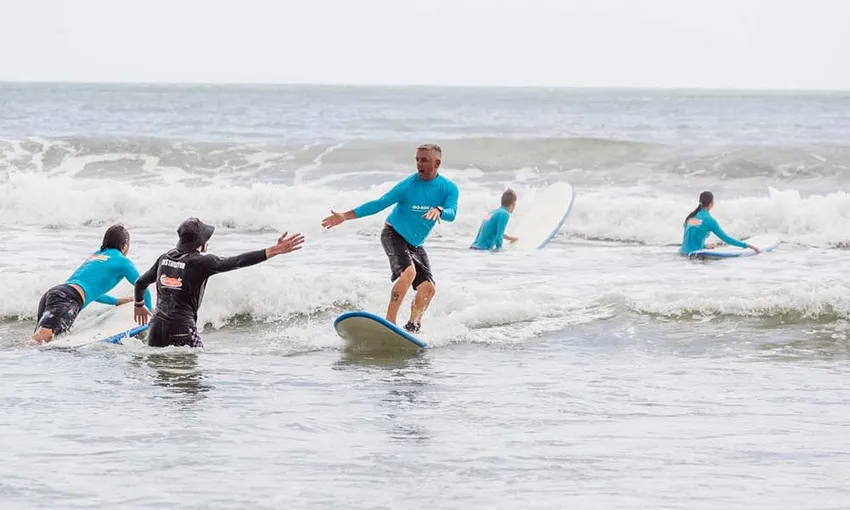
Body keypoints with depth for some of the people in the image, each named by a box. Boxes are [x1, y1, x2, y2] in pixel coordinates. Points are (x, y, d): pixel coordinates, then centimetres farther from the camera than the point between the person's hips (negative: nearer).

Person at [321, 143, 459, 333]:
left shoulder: (449, 188, -6)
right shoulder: (408, 186, -16)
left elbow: (452, 214, -21)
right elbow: (378, 204, -13)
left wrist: (439, 210, -45)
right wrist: (344, 216, -16)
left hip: (416, 245, 5)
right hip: (393, 235, -5)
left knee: (428, 288, -7)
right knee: (409, 272, -30)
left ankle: (412, 328, 12)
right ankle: (389, 323, -31)